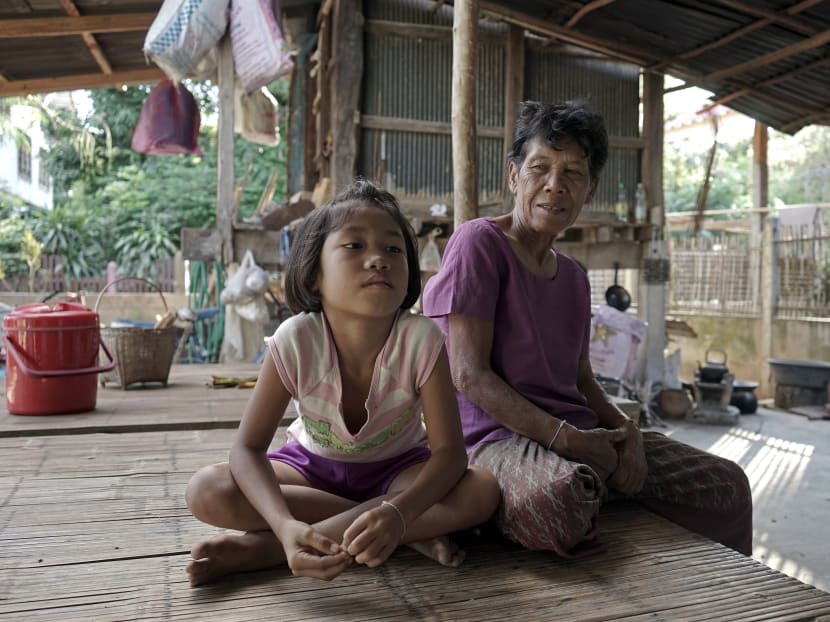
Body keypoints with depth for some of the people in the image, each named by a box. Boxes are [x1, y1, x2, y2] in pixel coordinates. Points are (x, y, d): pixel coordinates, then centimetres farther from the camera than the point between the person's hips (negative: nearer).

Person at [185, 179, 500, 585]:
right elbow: (248, 448, -24)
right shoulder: (295, 340, -27)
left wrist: (397, 511, -47)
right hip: (313, 464, 1)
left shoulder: (421, 338, -28)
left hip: (397, 468, 0)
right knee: (205, 492, -25)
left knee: (482, 492, -30)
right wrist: (286, 525, -43)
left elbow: (449, 451, -26)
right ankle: (411, 532, -21)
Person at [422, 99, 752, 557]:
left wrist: (624, 427, -4)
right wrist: (565, 437, -20)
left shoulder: (574, 277, 16)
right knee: (560, 493, -40)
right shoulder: (480, 241, -7)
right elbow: (469, 375, -14)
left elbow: (581, 379, 17)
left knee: (725, 485, 0)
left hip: (582, 437, 7)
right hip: (499, 437, -7)